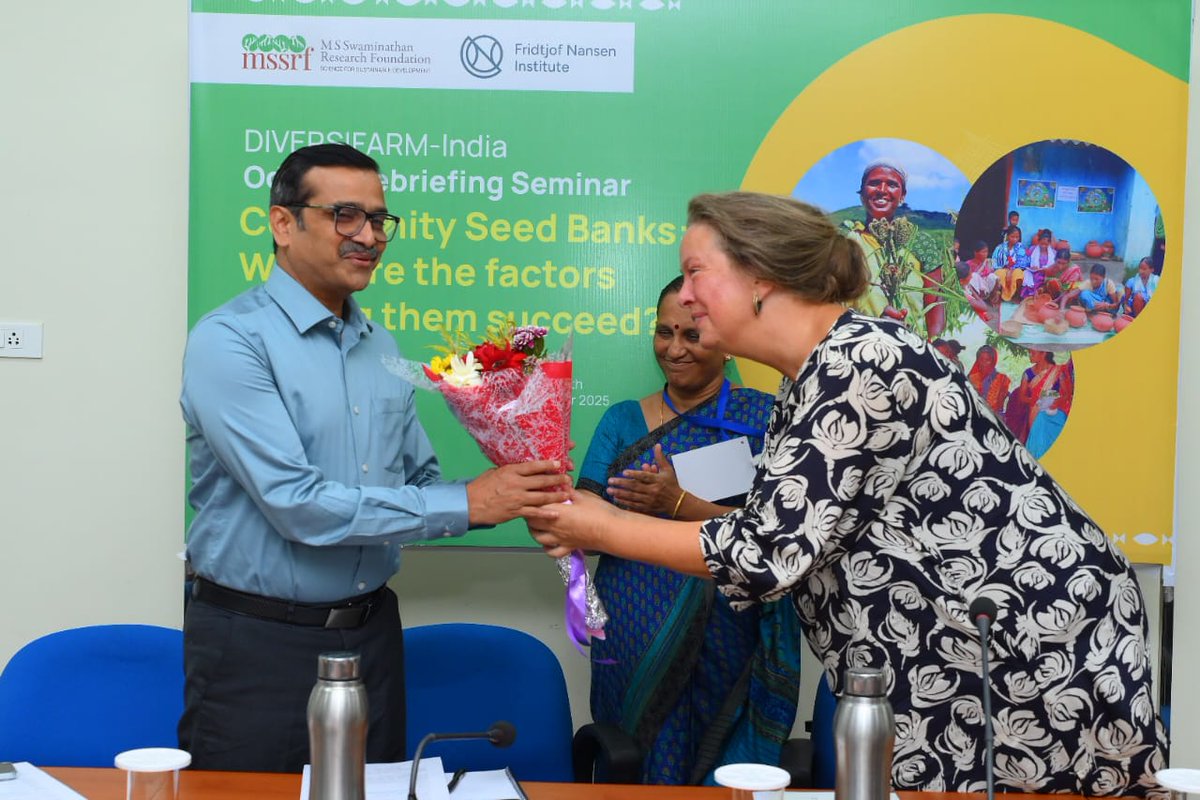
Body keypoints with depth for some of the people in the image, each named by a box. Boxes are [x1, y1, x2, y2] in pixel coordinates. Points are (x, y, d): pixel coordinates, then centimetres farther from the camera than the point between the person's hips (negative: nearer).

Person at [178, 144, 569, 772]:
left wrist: (511, 495, -7)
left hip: (372, 629, 7)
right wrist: (466, 504, -20)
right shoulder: (231, 340, -14)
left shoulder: (382, 348, 10)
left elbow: (419, 484, 14)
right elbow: (297, 504, -23)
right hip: (258, 642, -6)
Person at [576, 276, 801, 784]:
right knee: (631, 775, 9)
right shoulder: (623, 420, 8)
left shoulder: (762, 417, 0)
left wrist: (680, 504, -25)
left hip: (722, 649, -2)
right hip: (631, 647, 3)